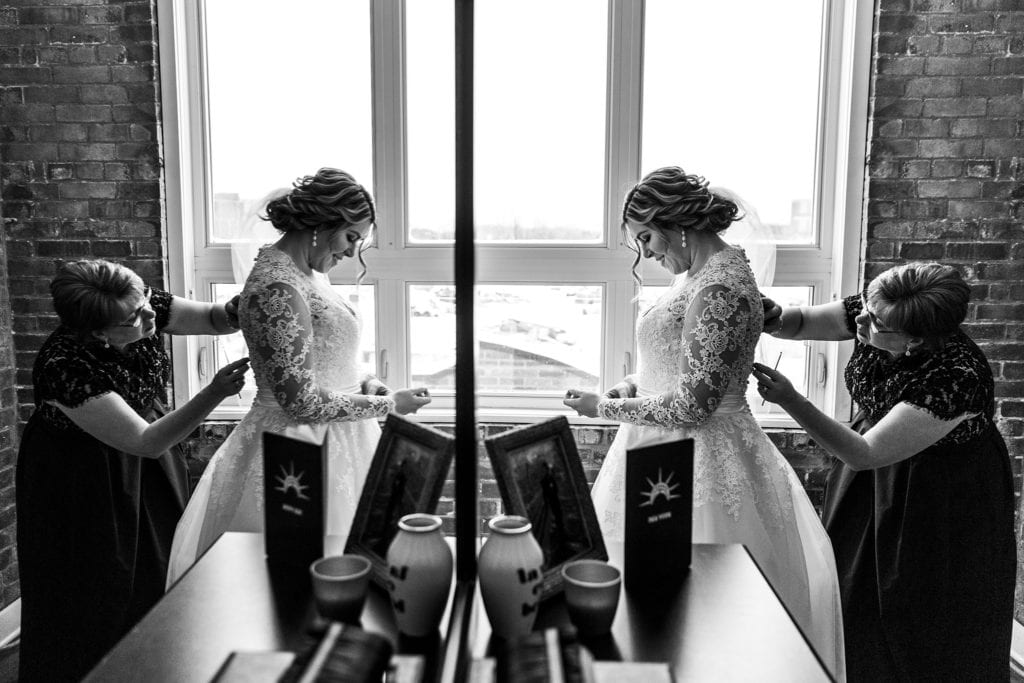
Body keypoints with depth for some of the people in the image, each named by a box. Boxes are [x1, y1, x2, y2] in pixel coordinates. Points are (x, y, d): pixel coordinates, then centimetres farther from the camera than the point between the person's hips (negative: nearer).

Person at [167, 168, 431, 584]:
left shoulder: (307, 272, 8)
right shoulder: (277, 288, -22)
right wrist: (389, 403, -14)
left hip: (327, 441, 10)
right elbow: (304, 403, -23)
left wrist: (360, 382, 3)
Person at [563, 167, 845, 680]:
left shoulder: (720, 289, -21)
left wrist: (605, 407, -15)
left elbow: (693, 403, -23)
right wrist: (634, 385, 5)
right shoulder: (703, 272, 9)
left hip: (698, 462, -10)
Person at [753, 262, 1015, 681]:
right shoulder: (872, 314, -20)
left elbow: (863, 454, -32)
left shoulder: (956, 379, -37)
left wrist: (789, 400, -38)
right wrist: (773, 318, -28)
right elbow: (801, 322, -4)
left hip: (944, 496, -6)